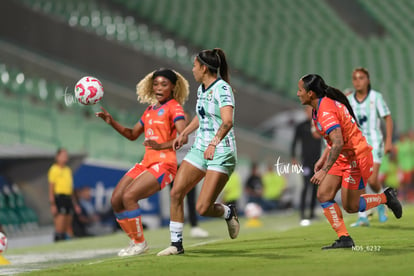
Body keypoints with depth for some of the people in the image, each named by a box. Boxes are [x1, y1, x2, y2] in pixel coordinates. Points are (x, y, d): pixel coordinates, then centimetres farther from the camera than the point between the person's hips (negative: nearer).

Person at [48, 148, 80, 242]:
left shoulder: (68, 170, 19)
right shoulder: (54, 169, -4)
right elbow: (51, 188, -8)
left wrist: (75, 204, 21)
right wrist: (52, 204, -16)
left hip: (68, 198, 8)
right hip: (59, 198, -8)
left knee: (68, 228, 7)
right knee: (60, 228, -13)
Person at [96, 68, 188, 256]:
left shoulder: (174, 107, -5)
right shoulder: (150, 110, 19)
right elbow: (132, 135, 28)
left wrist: (161, 146, -34)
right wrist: (111, 122, 14)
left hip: (164, 164, -8)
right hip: (147, 162, 8)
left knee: (129, 196, -23)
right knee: (116, 200, -2)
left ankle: (140, 243, -9)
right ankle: (135, 241, 11)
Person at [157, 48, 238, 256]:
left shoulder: (222, 88, -16)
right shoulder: (201, 89, 11)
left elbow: (228, 121, -31)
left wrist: (214, 143, -43)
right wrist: (185, 133, 36)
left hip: (220, 153, -8)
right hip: (199, 150, 8)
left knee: (202, 208, -14)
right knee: (176, 193, -5)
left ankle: (228, 212, 20)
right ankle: (176, 244, 5)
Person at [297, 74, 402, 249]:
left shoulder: (325, 112, -25)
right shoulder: (326, 103, 7)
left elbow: (338, 144, -35)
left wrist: (324, 171, -37)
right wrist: (322, 159, 17)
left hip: (356, 157, -10)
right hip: (343, 157, 10)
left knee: (350, 206, -2)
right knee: (323, 196, -1)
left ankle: (386, 197, 19)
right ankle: (344, 238, 1)